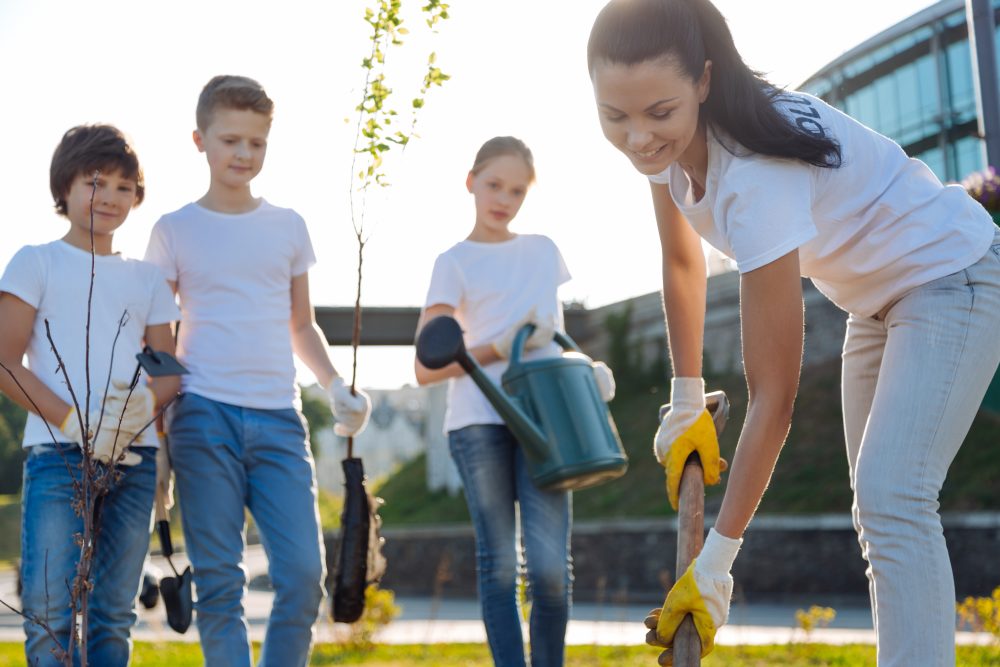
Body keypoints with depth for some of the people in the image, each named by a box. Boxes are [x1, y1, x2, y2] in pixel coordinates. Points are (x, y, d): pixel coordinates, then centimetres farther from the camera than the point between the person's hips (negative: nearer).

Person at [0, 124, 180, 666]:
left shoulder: (146, 279, 17)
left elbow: (170, 371, 15)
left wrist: (147, 400, -9)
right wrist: (73, 421, -15)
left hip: (134, 457, 4)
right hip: (58, 454, -4)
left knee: (114, 613, 5)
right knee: (50, 608, -11)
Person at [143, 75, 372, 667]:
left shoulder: (288, 227, 13)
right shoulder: (175, 230, 6)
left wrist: (336, 386, 5)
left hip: (279, 417, 2)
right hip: (204, 415, -2)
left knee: (304, 575, -5)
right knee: (221, 583, -1)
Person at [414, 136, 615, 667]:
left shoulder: (543, 250, 18)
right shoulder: (455, 263, 6)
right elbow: (426, 369, 1)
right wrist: (501, 348, -10)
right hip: (477, 420, -2)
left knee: (550, 565, -9)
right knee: (498, 563, -1)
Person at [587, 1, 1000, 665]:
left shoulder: (757, 175, -38)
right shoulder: (671, 137, -14)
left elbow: (774, 394, -34)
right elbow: (683, 264, 6)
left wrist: (715, 564, -31)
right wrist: (686, 406, 7)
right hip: (876, 298, 9)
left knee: (892, 498, -25)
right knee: (878, 507, 11)